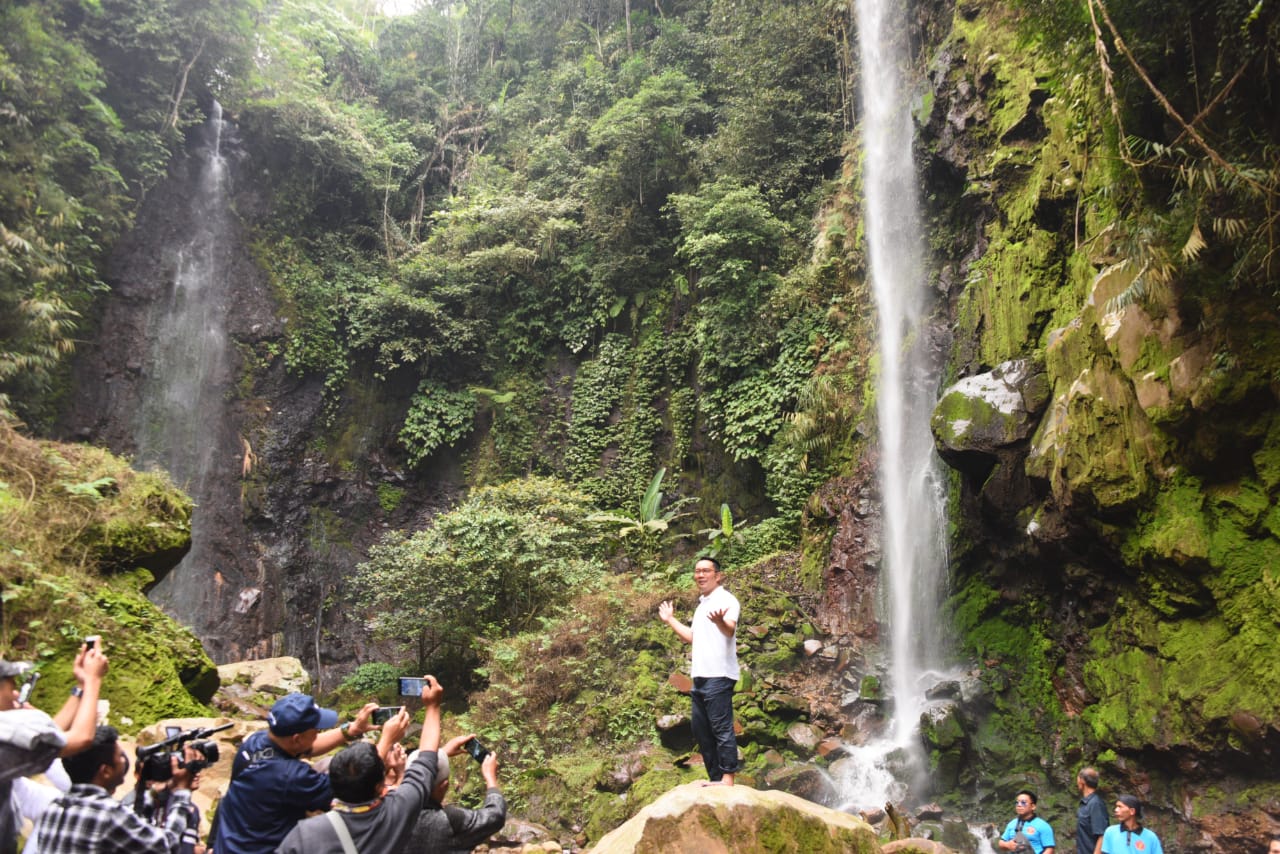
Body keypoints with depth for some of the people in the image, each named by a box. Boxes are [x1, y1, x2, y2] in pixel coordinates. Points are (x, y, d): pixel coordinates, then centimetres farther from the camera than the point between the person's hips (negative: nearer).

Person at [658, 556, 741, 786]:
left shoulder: (726, 599, -7)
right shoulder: (702, 605, 21)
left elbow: (730, 629, -25)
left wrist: (720, 620, -47)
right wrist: (670, 620, 30)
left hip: (718, 676, -10)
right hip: (700, 676, 10)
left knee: (722, 728, -9)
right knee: (701, 731, 12)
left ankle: (727, 778, -5)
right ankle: (715, 778, 19)